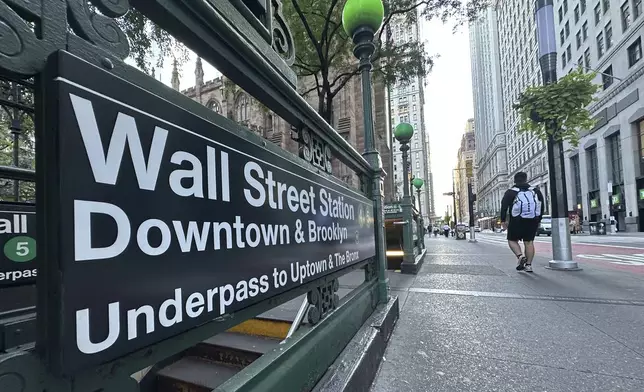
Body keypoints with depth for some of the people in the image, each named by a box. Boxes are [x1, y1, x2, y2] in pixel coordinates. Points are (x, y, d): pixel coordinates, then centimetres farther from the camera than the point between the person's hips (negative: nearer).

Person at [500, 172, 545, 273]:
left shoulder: (510, 192, -1)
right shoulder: (536, 191, 10)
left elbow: (504, 206, -6)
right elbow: (542, 207, 13)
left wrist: (503, 220, -1)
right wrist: (538, 220, 19)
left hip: (517, 221, -3)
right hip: (533, 221, 3)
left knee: (512, 240, 9)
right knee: (529, 242, 8)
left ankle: (520, 255, -14)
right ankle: (528, 264, 7)